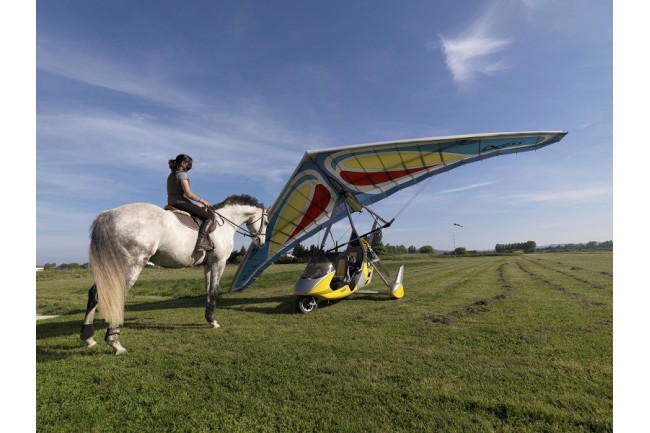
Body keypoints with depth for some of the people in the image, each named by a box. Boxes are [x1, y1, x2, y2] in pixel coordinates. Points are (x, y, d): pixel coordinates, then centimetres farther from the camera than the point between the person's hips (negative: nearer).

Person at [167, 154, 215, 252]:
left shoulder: (171, 175, 20)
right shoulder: (182, 174, -9)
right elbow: (188, 193, -19)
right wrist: (202, 201, -7)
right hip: (181, 203, -10)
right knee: (210, 217, -12)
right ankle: (201, 241, -25)